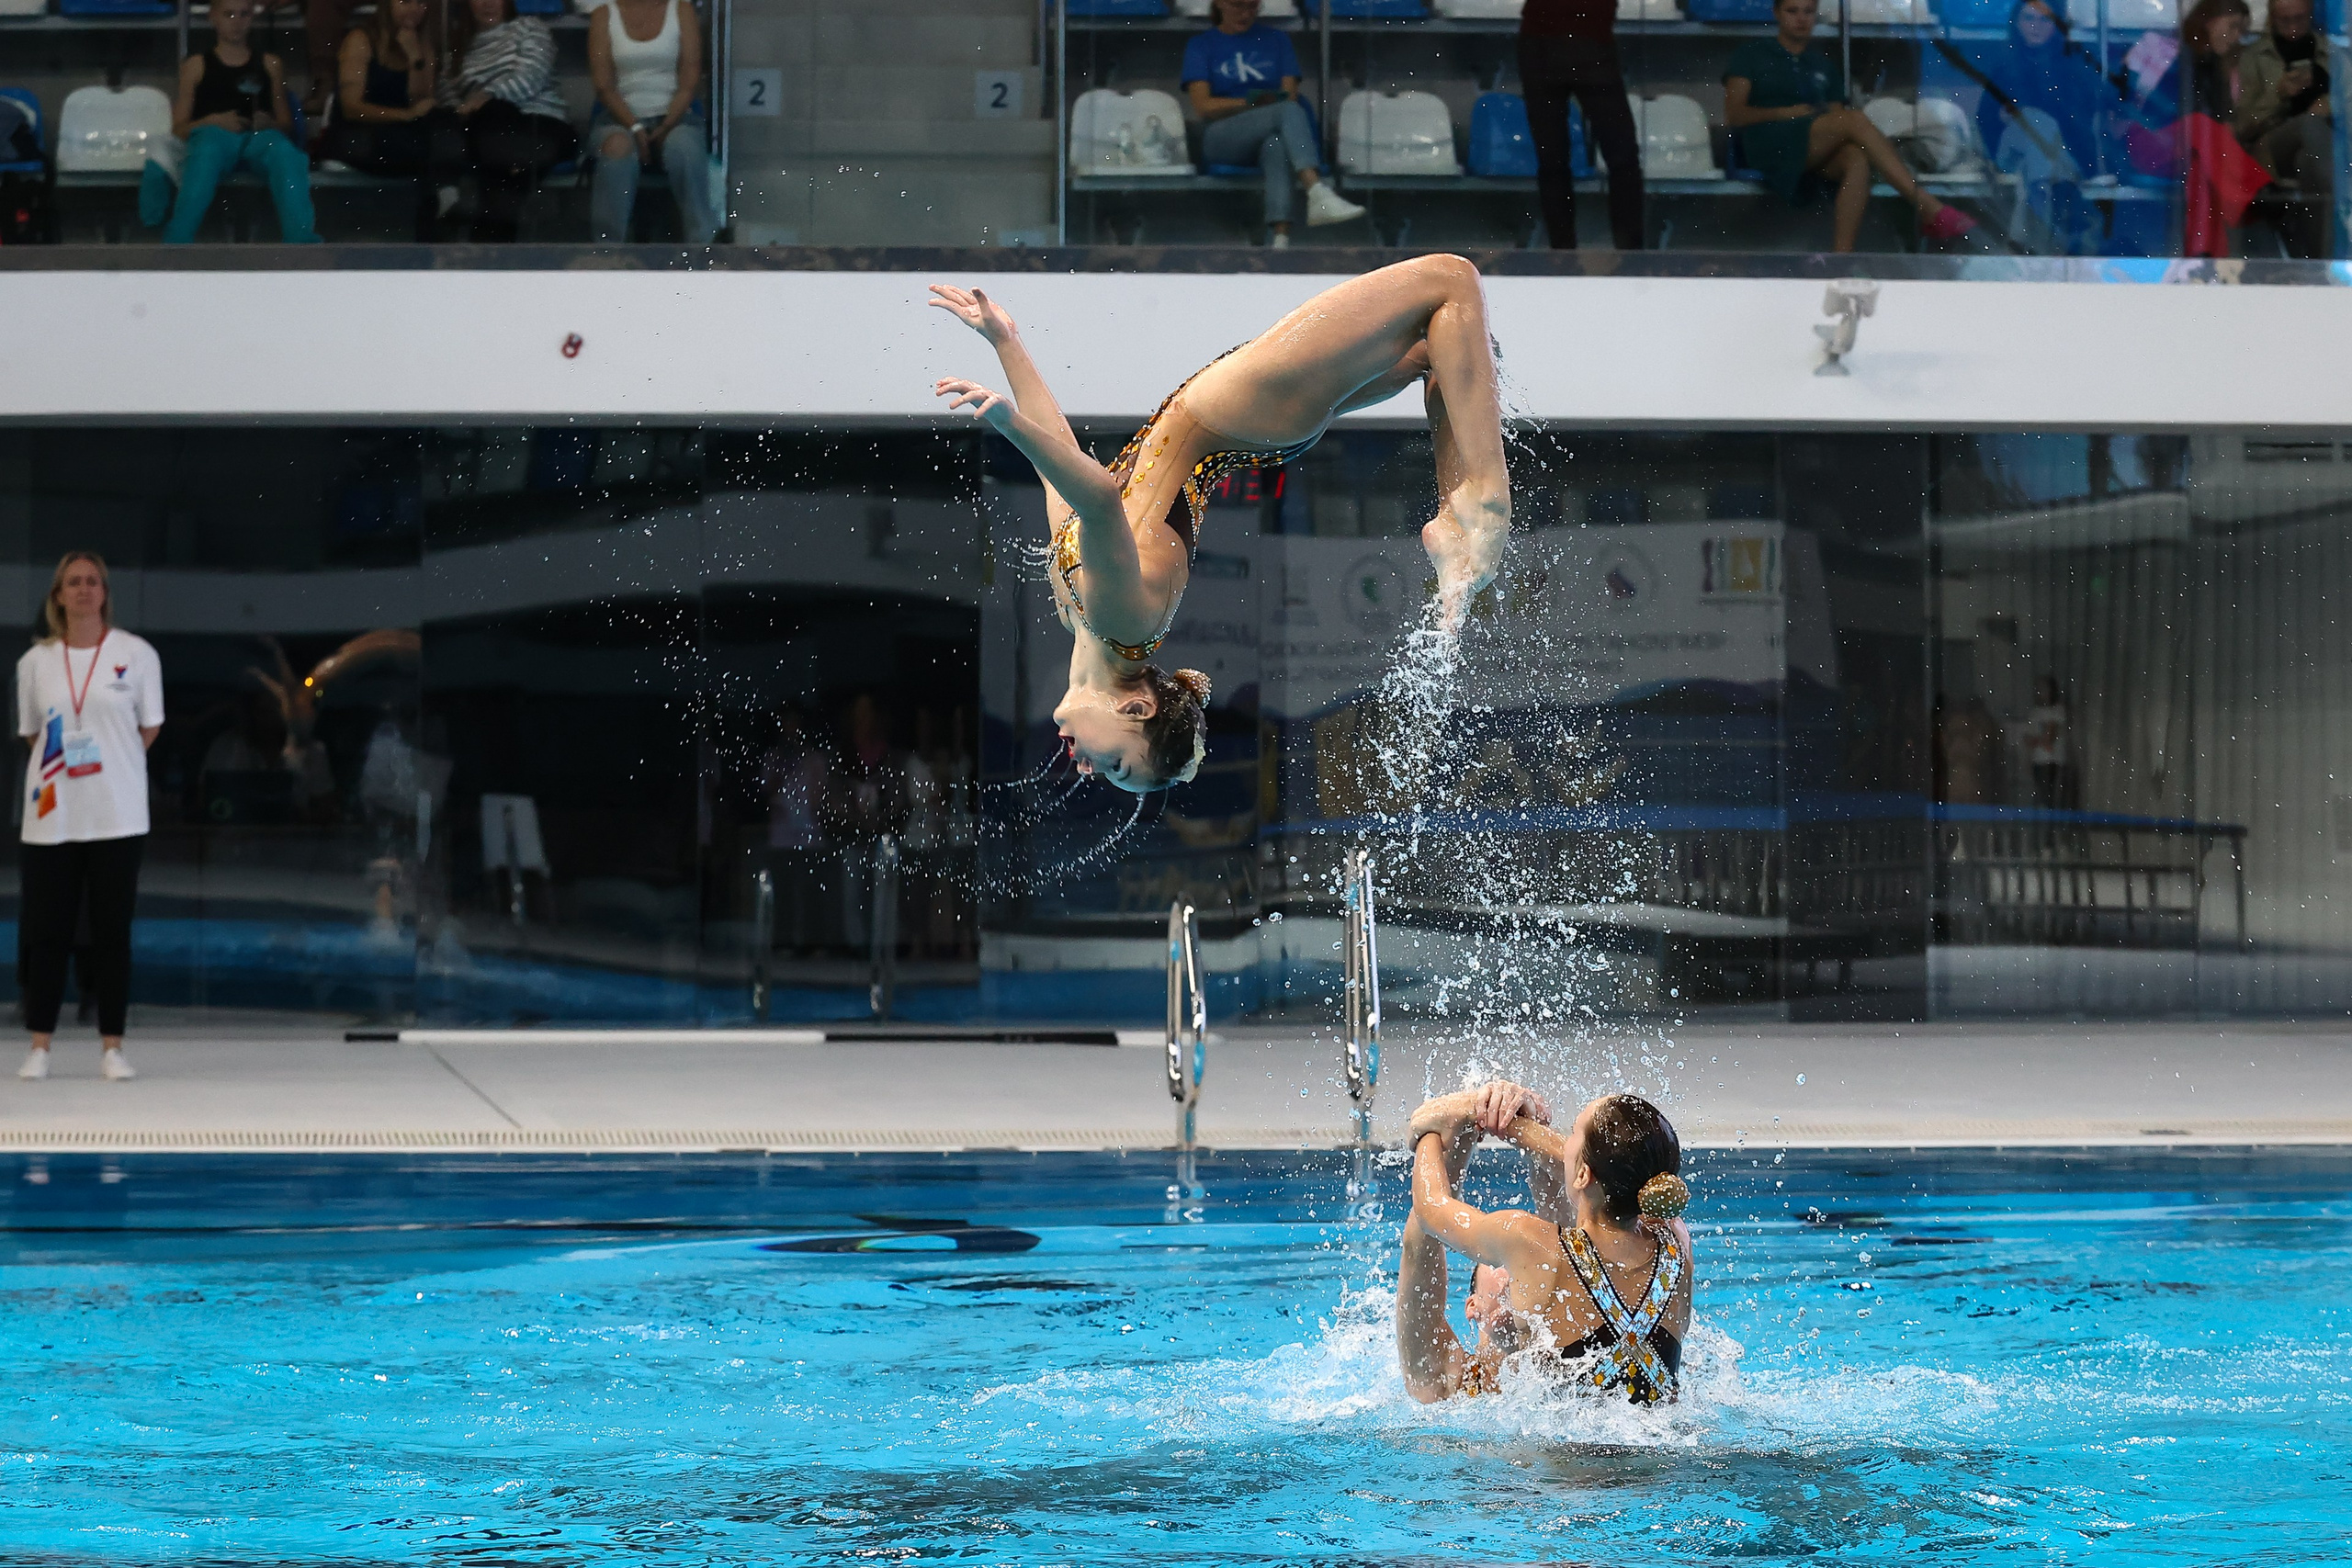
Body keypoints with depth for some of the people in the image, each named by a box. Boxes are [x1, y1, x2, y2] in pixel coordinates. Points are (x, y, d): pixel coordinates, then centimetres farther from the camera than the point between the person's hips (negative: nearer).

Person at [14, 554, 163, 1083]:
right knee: (47, 933, 1)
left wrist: (107, 763, 4)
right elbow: (32, 733, 15)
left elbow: (148, 728, 7)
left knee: (112, 934, 1)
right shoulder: (35, 662, 5)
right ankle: (39, 1047, 8)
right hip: (51, 815, 1)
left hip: (117, 815, -1)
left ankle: (111, 1048, 8)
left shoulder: (136, 654, 0)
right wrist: (67, 763, 5)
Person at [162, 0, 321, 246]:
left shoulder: (269, 65, 26)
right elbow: (179, 129, 14)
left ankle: (302, 250, -50)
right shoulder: (197, 66, 22)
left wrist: (270, 124, -4)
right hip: (213, 134, -1)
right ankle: (174, 252, -48)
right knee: (206, 152, -41)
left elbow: (286, 124, 21)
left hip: (259, 137, 1)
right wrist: (213, 121, -6)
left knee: (284, 152, -37)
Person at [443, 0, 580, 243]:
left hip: (541, 125, -3)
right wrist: (464, 111, -10)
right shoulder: (460, 47, 29)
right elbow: (448, 96, 15)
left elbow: (532, 75, -3)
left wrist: (487, 95, -17)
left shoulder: (528, 27, 17)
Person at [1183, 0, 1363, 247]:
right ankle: (1318, 194, -54)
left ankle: (1280, 238, -57)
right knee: (1289, 112, -33)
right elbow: (1203, 105, 0)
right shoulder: (1201, 46, 13)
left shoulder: (1276, 39, 20)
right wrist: (1253, 103, -9)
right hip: (1222, 139, -2)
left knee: (1277, 144, -39)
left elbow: (1290, 96, 10)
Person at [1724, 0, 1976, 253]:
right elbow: (1734, 114, 5)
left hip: (1817, 156, 4)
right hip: (1768, 145, -4)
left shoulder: (1825, 64, 28)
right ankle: (1931, 211, -40)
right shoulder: (1752, 54, 17)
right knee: (1855, 120, -29)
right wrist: (1786, 113, -8)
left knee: (1858, 159, -35)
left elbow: (1836, 114, 16)